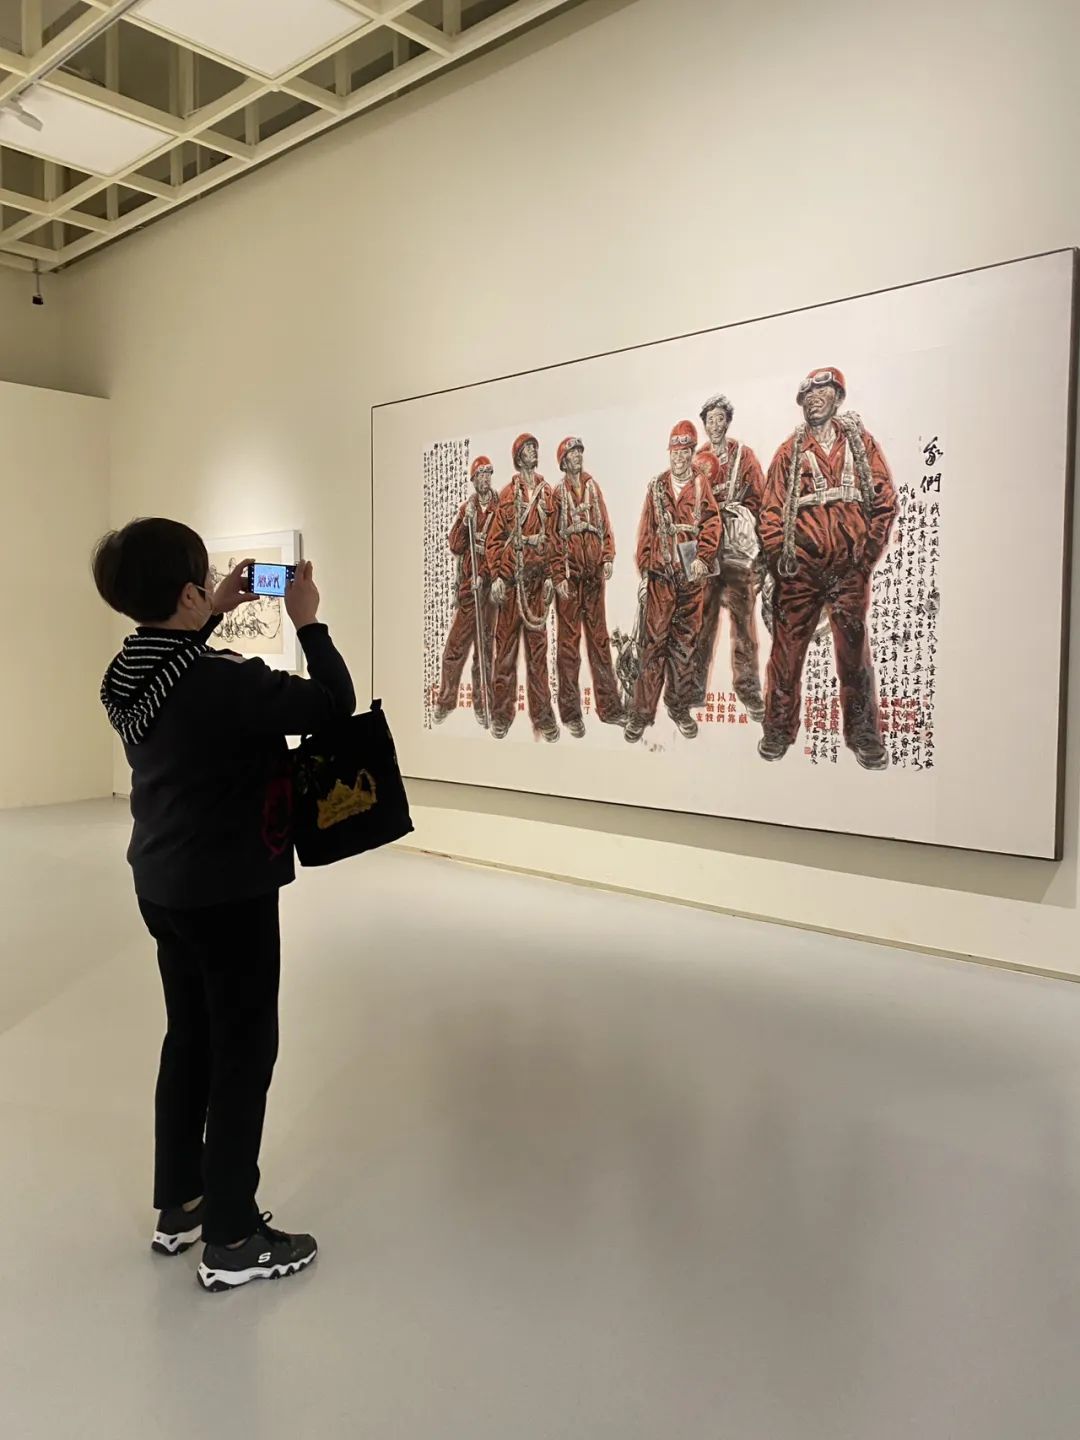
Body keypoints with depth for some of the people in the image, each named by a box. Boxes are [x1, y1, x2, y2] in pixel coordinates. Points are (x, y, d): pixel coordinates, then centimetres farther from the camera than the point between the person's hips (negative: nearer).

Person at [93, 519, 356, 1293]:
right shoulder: (226, 683, -27)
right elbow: (335, 704, -21)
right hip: (230, 892, -8)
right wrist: (308, 622, -10)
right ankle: (232, 1240, 17)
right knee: (244, 1052, 5)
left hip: (164, 885, 8)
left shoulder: (126, 674, -1)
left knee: (190, 1039, 21)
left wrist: (218, 613, 16)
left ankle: (179, 1206, 35)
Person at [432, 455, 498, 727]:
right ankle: (445, 701, 10)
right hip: (467, 584, 2)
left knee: (485, 646, 5)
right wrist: (466, 521, -10)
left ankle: (482, 704, 12)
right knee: (455, 644, 0)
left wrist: (483, 575, -14)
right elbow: (455, 547, 4)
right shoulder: (466, 509, 10)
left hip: (489, 584, -2)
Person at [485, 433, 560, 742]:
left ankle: (542, 714, 11)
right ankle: (502, 714, 8)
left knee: (538, 645, 6)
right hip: (511, 577, -2)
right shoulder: (507, 494, 4)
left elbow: (553, 537, 9)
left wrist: (551, 575, 2)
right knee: (506, 644, 1)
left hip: (538, 577, 2)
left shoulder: (548, 493, 10)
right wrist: (496, 577, -7)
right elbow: (494, 538, 1)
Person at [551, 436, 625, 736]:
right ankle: (571, 714, 4)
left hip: (595, 573, 5)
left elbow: (605, 524, 13)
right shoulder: (557, 492, 0)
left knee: (600, 639, 9)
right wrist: (559, 577, -10)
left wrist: (608, 558, 0)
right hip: (569, 573, -5)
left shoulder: (593, 487, 13)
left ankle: (609, 707, 15)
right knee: (569, 642, -1)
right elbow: (552, 537, -4)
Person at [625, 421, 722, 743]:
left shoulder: (702, 483, 7)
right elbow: (646, 532, 9)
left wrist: (703, 558, -14)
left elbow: (712, 523, 0)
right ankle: (642, 713, -1)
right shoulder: (657, 487, 10)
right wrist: (644, 573, 4)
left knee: (685, 643, 7)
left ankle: (679, 707, 18)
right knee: (655, 641, -4)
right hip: (661, 574, 0)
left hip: (692, 575, 0)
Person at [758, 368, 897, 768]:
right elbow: (771, 510, 7)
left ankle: (864, 736, 11)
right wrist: (779, 555, -4)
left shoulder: (861, 441, 10)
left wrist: (869, 551, -2)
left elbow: (885, 499, 6)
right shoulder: (789, 451, 10)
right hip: (800, 568, 0)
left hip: (850, 568, 0)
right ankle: (778, 731, 9)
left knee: (854, 649, 3)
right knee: (787, 647, 0)